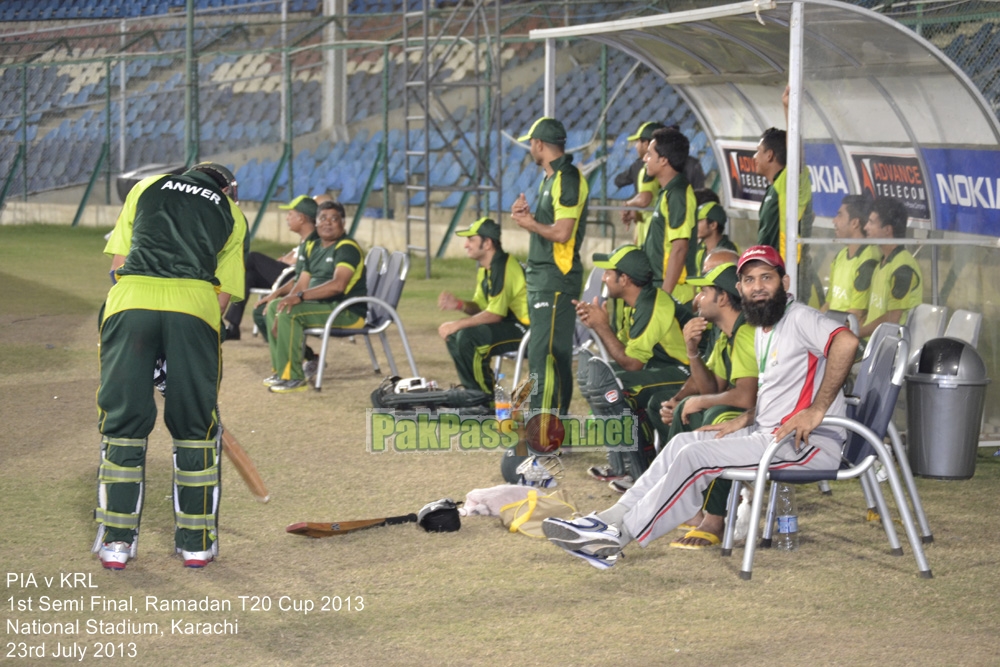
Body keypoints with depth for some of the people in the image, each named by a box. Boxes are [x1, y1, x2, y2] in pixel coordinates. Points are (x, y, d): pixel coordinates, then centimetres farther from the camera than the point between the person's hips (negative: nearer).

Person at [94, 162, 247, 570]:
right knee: (194, 425, 11)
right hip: (195, 306, 0)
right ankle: (196, 542, 15)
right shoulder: (232, 213, 25)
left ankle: (116, 541, 10)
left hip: (130, 299, 0)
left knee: (123, 422, 8)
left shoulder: (148, 187, 27)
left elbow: (117, 261, 21)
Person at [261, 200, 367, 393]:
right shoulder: (314, 249, 14)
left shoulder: (347, 248, -13)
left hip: (349, 311, -10)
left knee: (290, 314, -26)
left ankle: (293, 378, -22)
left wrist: (300, 297, -31)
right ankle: (280, 371, 11)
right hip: (322, 305, 10)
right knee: (274, 306, 11)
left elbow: (338, 285, -27)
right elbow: (301, 284, 12)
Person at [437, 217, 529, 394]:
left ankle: (487, 397, -11)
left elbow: (495, 313, -24)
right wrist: (459, 304, -5)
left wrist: (457, 324, -19)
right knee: (452, 335, 7)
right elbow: (479, 307, 16)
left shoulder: (503, 267, -20)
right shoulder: (485, 268, 11)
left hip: (524, 327, -11)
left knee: (467, 336, -25)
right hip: (509, 324, 11)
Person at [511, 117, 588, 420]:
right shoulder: (551, 178, 18)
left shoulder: (568, 179, -15)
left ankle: (543, 425, -14)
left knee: (544, 352, -13)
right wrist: (528, 215, 6)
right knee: (555, 352, 14)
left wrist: (528, 223, -9)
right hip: (541, 276, 11)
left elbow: (562, 232, -22)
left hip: (556, 278, -11)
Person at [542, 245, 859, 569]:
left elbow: (847, 342, -31)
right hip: (769, 432, 10)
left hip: (811, 444, -10)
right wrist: (745, 420, 8)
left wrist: (817, 410, -30)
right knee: (683, 442, 5)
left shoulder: (800, 318, -11)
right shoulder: (762, 329, 20)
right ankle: (614, 517, -2)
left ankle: (620, 535, -14)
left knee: (696, 456, -18)